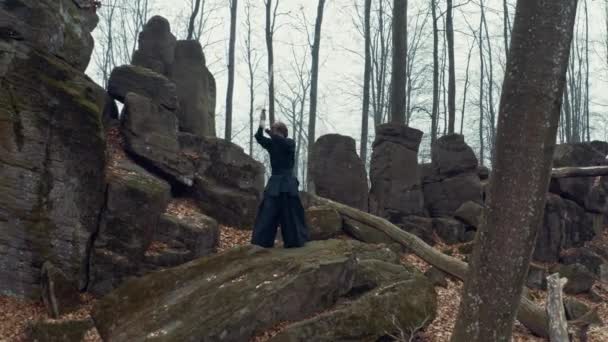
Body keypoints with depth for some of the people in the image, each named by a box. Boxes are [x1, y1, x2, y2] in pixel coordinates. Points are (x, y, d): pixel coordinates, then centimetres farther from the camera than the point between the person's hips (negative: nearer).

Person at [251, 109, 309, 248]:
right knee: (268, 212, 1)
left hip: (287, 183, -4)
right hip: (275, 182, 4)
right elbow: (259, 138, -12)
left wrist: (269, 132, -28)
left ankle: (294, 240, 10)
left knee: (290, 213, 0)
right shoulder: (272, 144, 5)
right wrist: (261, 125, -26)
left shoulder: (290, 143, -4)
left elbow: (283, 142, -28)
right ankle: (264, 240, 6)